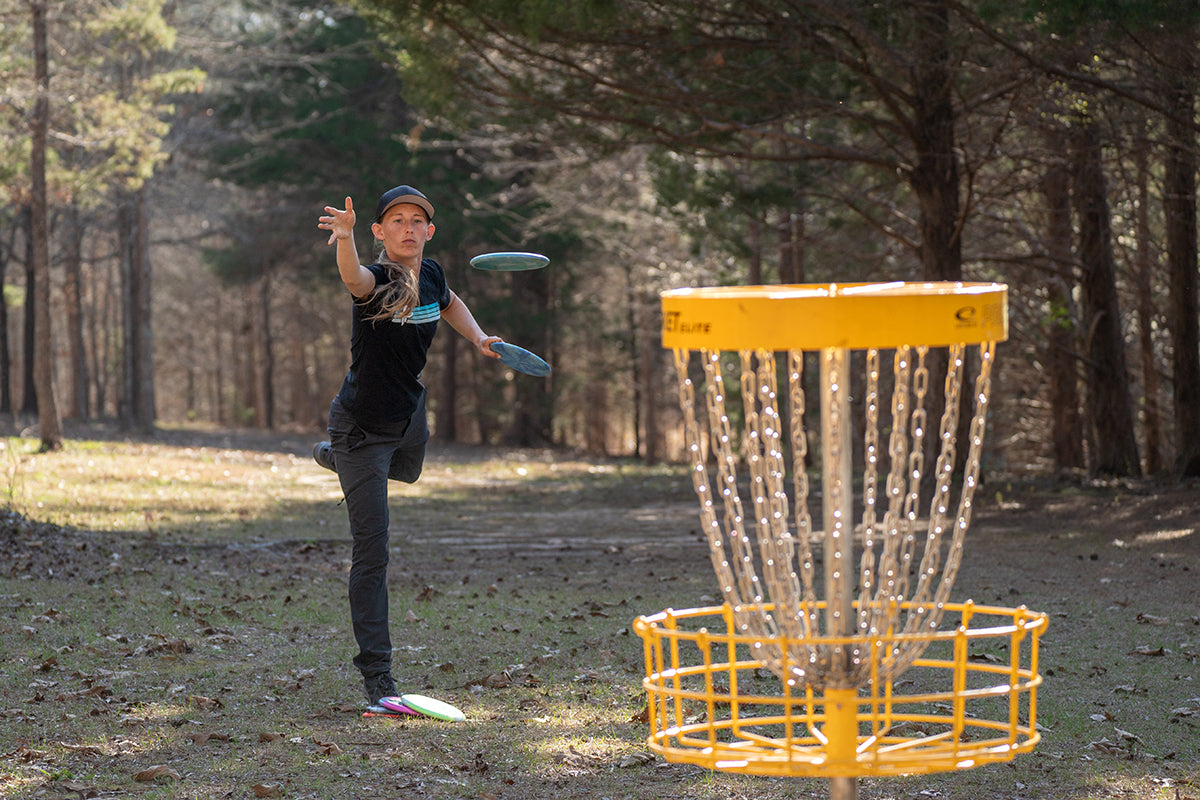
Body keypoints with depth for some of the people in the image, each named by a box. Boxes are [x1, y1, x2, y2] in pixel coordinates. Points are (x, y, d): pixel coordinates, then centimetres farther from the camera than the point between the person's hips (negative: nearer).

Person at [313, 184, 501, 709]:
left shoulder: (431, 273, -6)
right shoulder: (378, 279, -26)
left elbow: (449, 304, 20)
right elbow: (354, 279, -53)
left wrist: (478, 337, 3)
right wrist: (345, 240, -74)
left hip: (409, 418, 7)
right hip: (362, 425, -7)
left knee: (407, 472, 40)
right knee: (372, 552, -9)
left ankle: (333, 457, 70)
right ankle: (376, 675, -6)